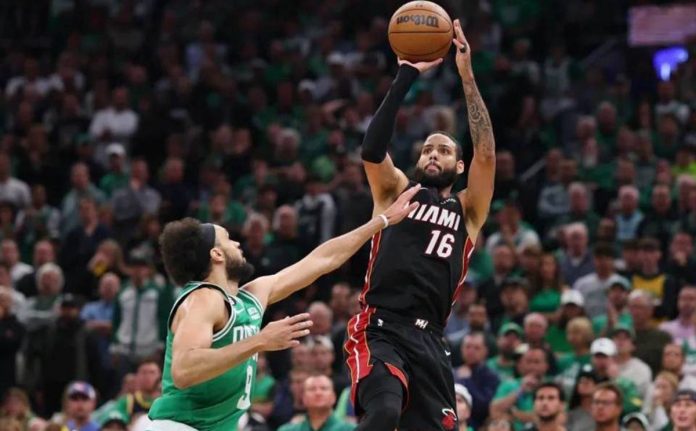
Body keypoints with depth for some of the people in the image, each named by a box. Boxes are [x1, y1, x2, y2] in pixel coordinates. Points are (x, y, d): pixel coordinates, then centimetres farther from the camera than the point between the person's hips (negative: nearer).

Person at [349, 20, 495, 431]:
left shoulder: (467, 210, 18)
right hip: (379, 330, -3)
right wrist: (407, 76, -9)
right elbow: (373, 149, -4)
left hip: (428, 339, 3)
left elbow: (486, 153, 2)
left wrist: (467, 76, -4)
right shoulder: (396, 192, 16)